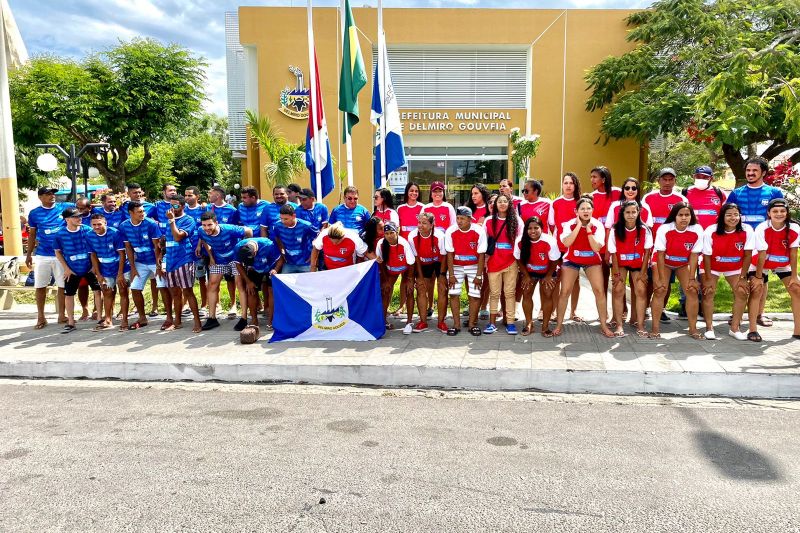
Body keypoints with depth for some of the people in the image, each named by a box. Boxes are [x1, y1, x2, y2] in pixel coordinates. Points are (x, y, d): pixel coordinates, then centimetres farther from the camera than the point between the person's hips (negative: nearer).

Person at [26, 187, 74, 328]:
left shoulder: (65, 207, 1)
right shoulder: (34, 213, 3)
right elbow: (32, 235, 10)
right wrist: (28, 254, 10)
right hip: (42, 255, 0)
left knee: (63, 285, 5)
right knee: (40, 286, 4)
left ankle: (62, 315, 17)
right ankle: (41, 317, 14)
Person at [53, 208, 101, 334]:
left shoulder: (88, 230, -8)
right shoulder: (60, 234, -7)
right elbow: (57, 252, 4)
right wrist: (66, 268, -1)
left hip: (90, 268, -1)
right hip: (72, 271, 1)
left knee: (97, 291, -2)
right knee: (69, 295, 5)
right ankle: (70, 323, 16)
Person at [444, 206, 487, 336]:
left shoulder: (479, 231, -18)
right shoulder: (450, 231, -15)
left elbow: (481, 255, -13)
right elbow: (449, 254, -9)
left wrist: (479, 275, -13)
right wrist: (451, 274, -11)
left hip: (474, 266, -1)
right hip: (456, 266, 1)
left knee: (474, 295, -5)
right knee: (454, 294, -6)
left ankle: (472, 324, 10)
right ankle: (456, 324, 4)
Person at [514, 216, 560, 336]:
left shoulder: (550, 241, -32)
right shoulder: (520, 241, -25)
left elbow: (554, 261, -17)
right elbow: (520, 260, -9)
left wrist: (548, 276, -9)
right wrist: (526, 276, -6)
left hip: (548, 272, -2)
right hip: (529, 272, 2)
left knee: (547, 295, -6)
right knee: (526, 294, -2)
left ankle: (545, 325, 4)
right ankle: (529, 324, 10)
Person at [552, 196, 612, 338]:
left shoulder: (597, 225, -13)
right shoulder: (570, 224, -14)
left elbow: (596, 248, -24)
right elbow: (567, 243, -32)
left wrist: (588, 229, -26)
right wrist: (579, 225, -27)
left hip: (593, 261, 1)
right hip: (571, 260, 0)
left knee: (599, 291, -9)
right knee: (565, 292, -5)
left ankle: (604, 325, 5)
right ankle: (559, 325, 8)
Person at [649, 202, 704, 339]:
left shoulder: (697, 230, -22)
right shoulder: (664, 229, -27)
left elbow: (694, 255, -16)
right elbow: (660, 255, -22)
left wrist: (692, 278, -15)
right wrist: (661, 279, -21)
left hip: (684, 264, 2)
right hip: (663, 262, -2)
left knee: (692, 291, -7)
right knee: (660, 291, -13)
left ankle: (693, 328, 5)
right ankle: (655, 328, -5)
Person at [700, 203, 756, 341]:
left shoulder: (747, 231, -19)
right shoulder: (710, 231, -24)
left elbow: (747, 255, -11)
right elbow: (707, 256, -16)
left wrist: (743, 277, -9)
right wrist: (708, 278, -15)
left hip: (735, 268, 2)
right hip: (712, 267, -2)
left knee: (742, 292, -8)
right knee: (708, 292, -13)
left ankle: (734, 328, 7)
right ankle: (709, 328, 0)